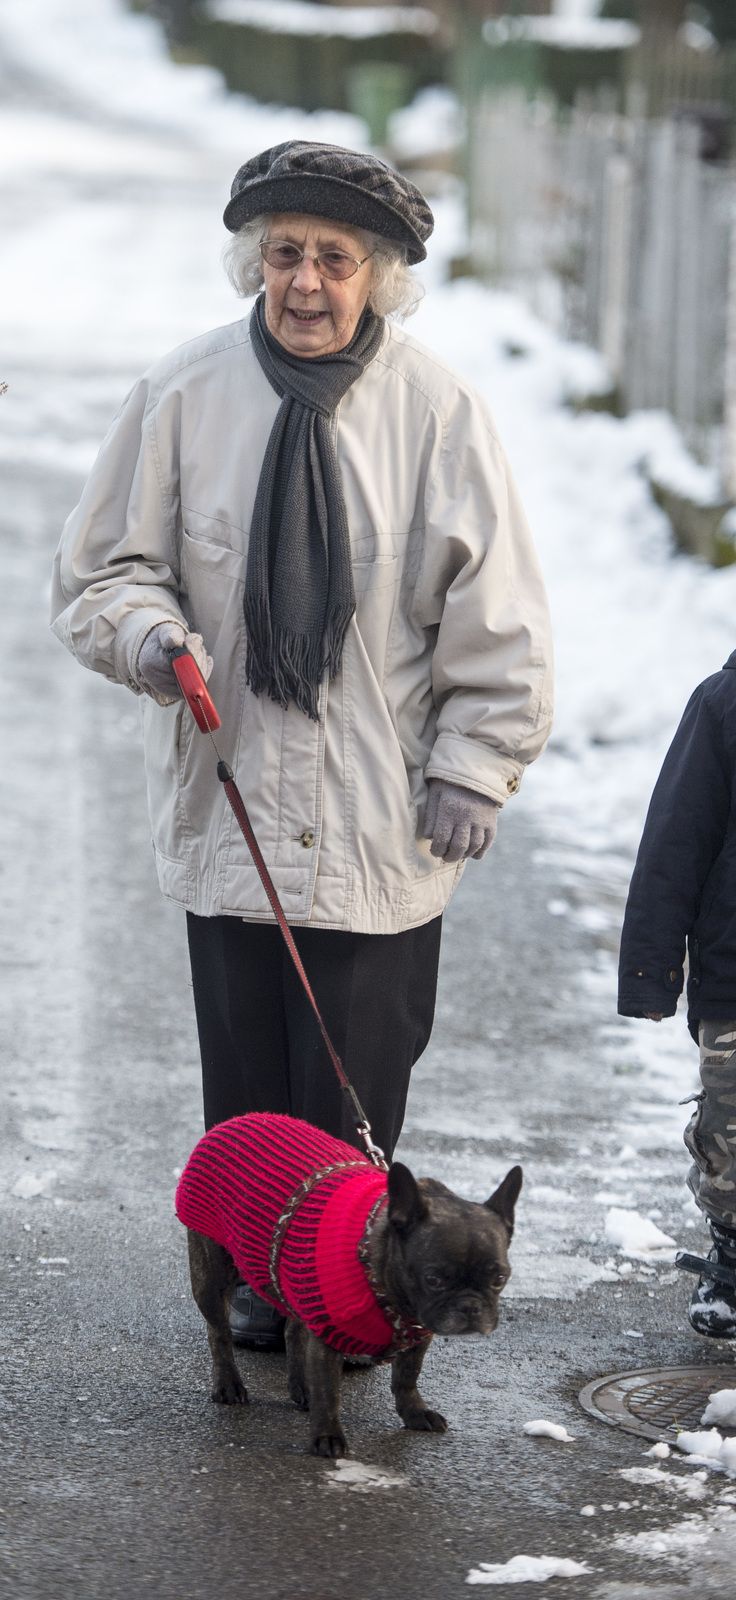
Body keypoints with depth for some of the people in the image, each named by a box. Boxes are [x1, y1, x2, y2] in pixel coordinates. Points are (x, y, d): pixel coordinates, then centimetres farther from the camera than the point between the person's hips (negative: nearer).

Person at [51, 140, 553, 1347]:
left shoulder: (437, 411, -4)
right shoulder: (183, 396, -2)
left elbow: (495, 615, 1)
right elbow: (102, 567, 7)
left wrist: (473, 768, -3)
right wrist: (148, 631, -15)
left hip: (382, 816, -1)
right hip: (229, 796, 1)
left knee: (358, 1083, 2)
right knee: (246, 1077, 7)